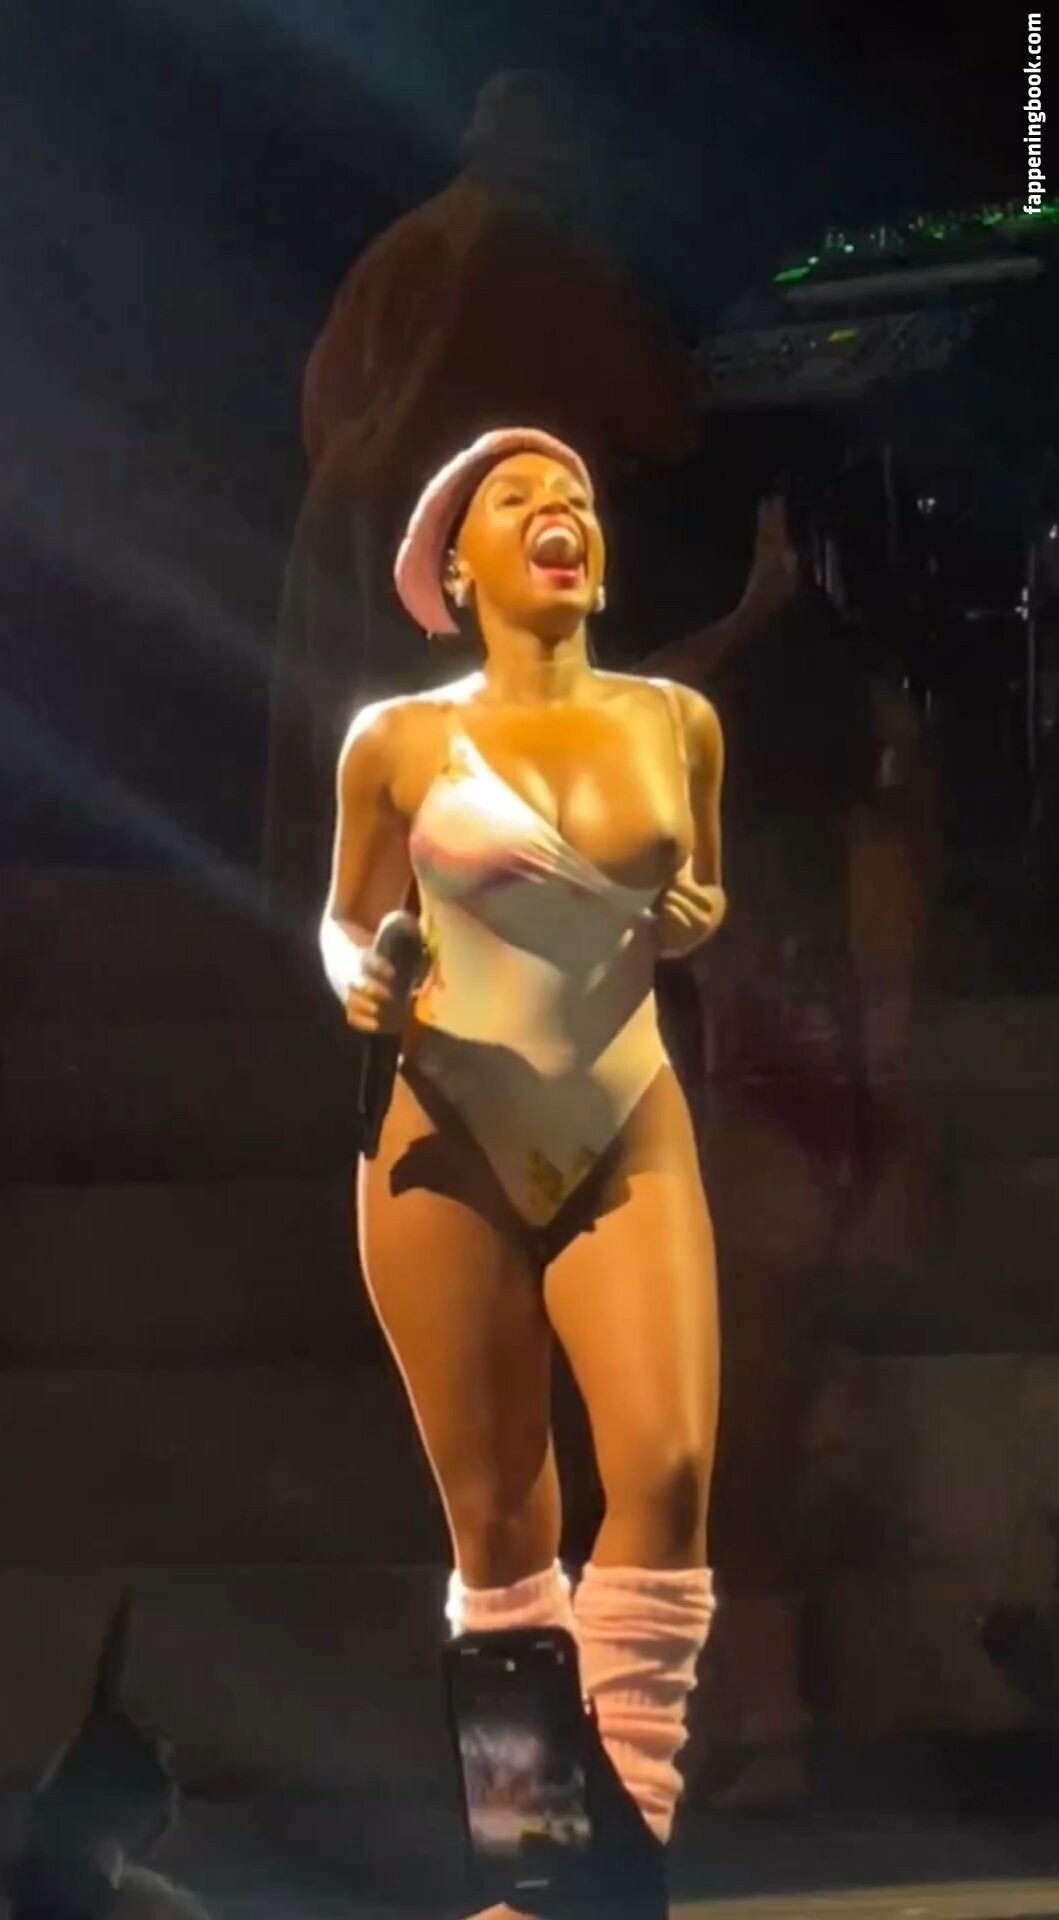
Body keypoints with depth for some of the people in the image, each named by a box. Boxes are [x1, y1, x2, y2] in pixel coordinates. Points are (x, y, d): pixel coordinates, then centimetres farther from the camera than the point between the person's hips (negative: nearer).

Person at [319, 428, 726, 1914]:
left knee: (669, 1465, -16)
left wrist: (696, 923, -3)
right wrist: (360, 988, -11)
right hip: (451, 1153, -2)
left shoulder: (675, 721, 3)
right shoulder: (399, 741, -3)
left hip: (630, 1140, 2)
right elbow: (345, 918, 10)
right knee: (499, 1520, 4)